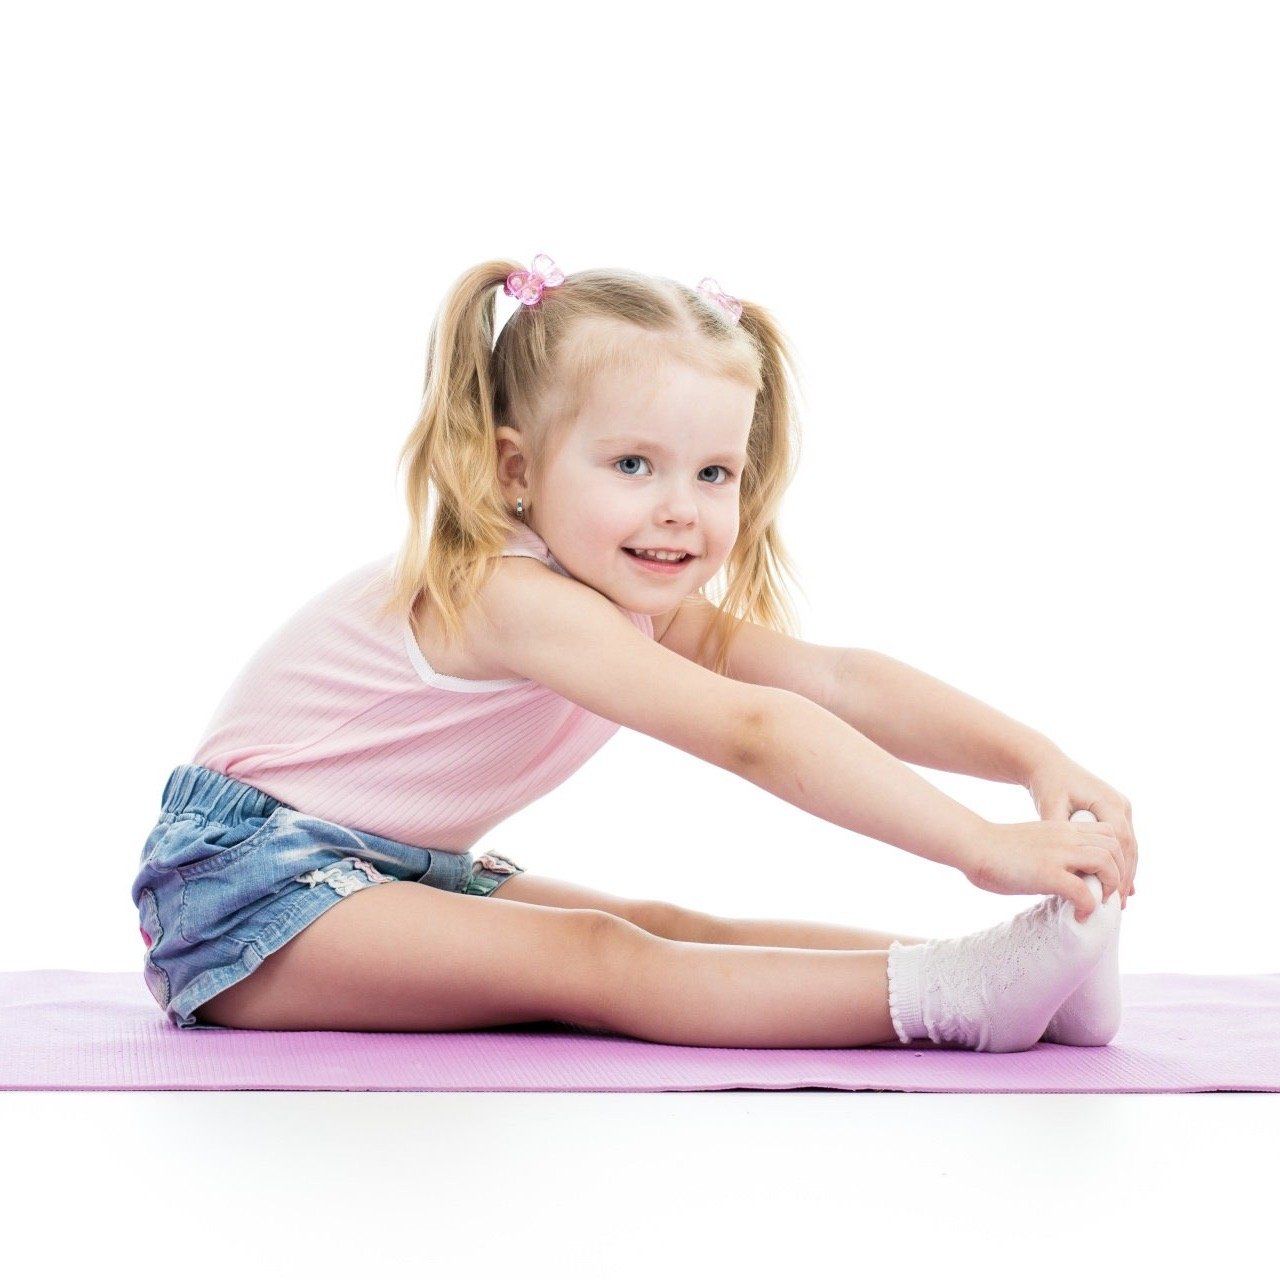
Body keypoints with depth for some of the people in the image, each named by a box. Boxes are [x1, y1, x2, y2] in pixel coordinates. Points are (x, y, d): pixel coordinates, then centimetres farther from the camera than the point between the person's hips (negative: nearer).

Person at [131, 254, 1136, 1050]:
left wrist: (1038, 757, -22)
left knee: (665, 932, -10)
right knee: (593, 961, -26)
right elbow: (754, 733, -38)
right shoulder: (517, 600, -29)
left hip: (405, 876, 8)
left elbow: (838, 679, -9)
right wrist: (984, 848, -42)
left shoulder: (650, 608, 0)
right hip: (245, 890, -8)